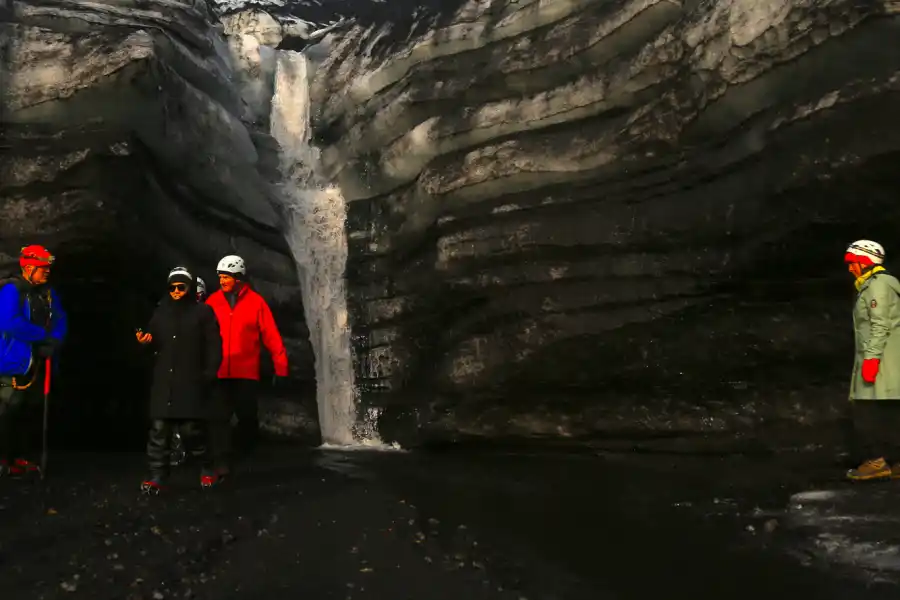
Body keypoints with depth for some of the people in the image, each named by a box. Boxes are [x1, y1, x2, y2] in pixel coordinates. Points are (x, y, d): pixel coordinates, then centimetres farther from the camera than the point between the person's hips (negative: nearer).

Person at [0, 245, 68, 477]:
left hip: (38, 364, 7)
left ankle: (22, 457, 24)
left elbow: (61, 322, 5)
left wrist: (53, 343, -14)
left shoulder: (48, 293, 9)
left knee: (31, 413, 13)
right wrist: (42, 335, -20)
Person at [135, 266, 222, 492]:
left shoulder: (202, 312, 3)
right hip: (164, 380, 4)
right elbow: (156, 343, 25)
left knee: (194, 428, -1)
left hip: (192, 381, -4)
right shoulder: (161, 312, 17)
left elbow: (213, 346, -2)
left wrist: (209, 374, -10)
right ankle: (157, 476, 1)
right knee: (159, 429, -1)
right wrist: (146, 340, 2)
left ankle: (207, 469, 18)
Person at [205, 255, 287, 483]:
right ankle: (221, 462, -2)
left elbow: (271, 335, -2)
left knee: (248, 416, 7)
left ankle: (248, 454, 30)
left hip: (246, 372, -1)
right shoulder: (213, 301, 5)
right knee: (219, 417, -4)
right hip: (219, 372, 1)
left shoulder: (255, 301, -1)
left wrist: (281, 365, -6)